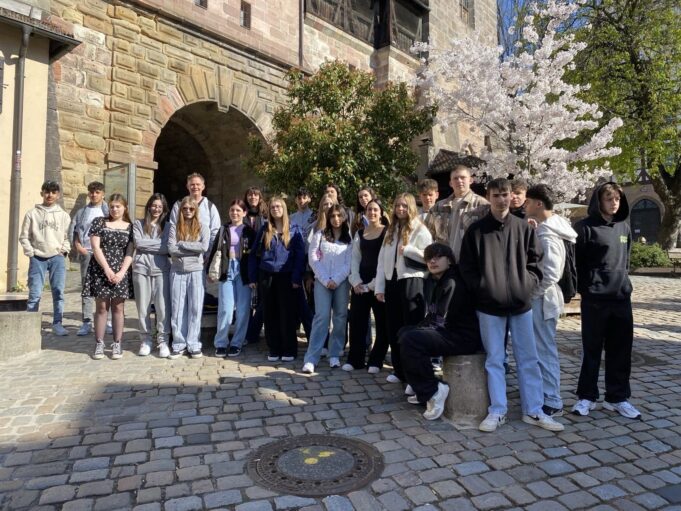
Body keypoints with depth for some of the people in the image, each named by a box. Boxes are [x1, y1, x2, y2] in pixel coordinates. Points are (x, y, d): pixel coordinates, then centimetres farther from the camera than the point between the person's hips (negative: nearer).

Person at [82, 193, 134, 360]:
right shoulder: (99, 222, 5)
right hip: (101, 270, 0)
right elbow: (96, 248, -3)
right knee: (101, 307, 1)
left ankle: (117, 344, 9)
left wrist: (121, 272, -12)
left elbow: (130, 253, 1)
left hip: (121, 272, 1)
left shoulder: (130, 227, 7)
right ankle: (99, 344, 8)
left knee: (118, 307, 3)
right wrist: (107, 269, -12)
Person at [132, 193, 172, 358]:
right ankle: (145, 340, 18)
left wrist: (147, 245, -6)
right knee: (143, 307, 6)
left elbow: (167, 248, -3)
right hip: (141, 269, 1)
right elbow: (138, 243, -6)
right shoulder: (138, 224, 10)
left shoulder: (167, 226, 10)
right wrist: (158, 243, -5)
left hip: (161, 269, -1)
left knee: (163, 306, -5)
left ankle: (163, 340, 6)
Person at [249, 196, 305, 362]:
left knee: (287, 314, 0)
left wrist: (297, 278, -11)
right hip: (266, 276, 3)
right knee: (270, 315, 7)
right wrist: (252, 277, 3)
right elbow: (254, 254, 10)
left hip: (286, 277, -3)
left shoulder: (294, 231, 3)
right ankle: (274, 350, 17)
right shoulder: (264, 230, 10)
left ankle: (289, 350, 10)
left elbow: (300, 255, -2)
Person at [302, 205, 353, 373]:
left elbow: (350, 262, 0)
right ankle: (311, 359, -7)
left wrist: (336, 280, -10)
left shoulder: (350, 237, 7)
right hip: (322, 281, -1)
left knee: (340, 318, 3)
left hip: (342, 281, 1)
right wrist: (326, 280, -8)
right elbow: (313, 259, 0)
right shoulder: (319, 235, 7)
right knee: (322, 317, -9)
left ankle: (335, 355, 14)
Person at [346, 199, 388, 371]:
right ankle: (355, 359, 14)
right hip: (360, 283, 4)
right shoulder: (359, 233, 12)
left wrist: (374, 284, -12)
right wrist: (356, 281, -3)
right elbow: (355, 259, 11)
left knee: (382, 322, 3)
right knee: (357, 320, 4)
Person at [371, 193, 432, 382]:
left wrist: (407, 249, -16)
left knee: (412, 327, -2)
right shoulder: (391, 230, 16)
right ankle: (399, 369, 20)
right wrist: (380, 287, 5)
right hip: (392, 282, 7)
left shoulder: (420, 229, -2)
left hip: (412, 281, -6)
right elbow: (382, 260, 11)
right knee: (393, 328, 9)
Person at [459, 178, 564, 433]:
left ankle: (533, 411, 23)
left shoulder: (524, 227, 4)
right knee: (494, 360, 6)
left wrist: (527, 285, -4)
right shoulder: (476, 230, -2)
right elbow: (466, 268, 0)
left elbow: (535, 261, 9)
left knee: (528, 359, 10)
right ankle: (497, 411, 17)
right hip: (489, 306, -2)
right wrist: (482, 289, -9)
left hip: (521, 303, 2)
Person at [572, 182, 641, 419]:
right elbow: (576, 261, -8)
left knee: (621, 350, 10)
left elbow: (625, 258, 22)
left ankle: (618, 397, 23)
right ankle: (586, 396, 17)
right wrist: (585, 288, -6)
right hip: (594, 298, -5)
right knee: (592, 349, 4)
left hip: (622, 297, 6)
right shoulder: (585, 227, -8)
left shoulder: (624, 227, 11)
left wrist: (622, 279, 15)